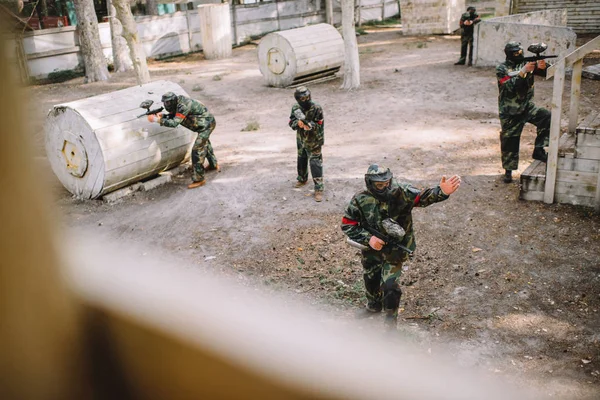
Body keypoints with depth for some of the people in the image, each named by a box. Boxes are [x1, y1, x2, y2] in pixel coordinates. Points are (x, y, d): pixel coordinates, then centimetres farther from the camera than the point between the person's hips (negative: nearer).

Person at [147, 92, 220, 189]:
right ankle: (214, 165, 55)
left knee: (197, 150, -12)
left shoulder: (183, 106, -30)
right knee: (205, 143, 31)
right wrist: (162, 115, -10)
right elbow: (173, 115, 8)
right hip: (206, 123, 11)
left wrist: (157, 119, -32)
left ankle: (198, 179, -7)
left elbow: (174, 123, -34)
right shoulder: (177, 103, -2)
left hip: (207, 124, -11)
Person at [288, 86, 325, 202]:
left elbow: (319, 125, -20)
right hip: (301, 140, 5)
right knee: (301, 160, 24)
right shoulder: (295, 108, -8)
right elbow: (291, 122, -4)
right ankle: (302, 179, 47)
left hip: (314, 142, -5)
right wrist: (297, 123, -26)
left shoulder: (316, 109, -22)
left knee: (315, 164, -9)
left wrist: (309, 124, -39)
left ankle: (319, 189, -6)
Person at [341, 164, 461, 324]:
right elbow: (347, 224, -14)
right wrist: (368, 238, -24)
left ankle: (391, 320, 19)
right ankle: (374, 304, 58)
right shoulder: (360, 201, -20)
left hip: (394, 249, -2)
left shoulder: (401, 192, -22)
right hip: (371, 248, 2)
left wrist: (441, 192, -53)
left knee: (389, 285, -7)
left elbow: (423, 196, -32)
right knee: (371, 279, 25)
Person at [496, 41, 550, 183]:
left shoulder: (527, 63, 2)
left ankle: (538, 150, -7)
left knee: (547, 117, -20)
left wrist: (542, 66, -29)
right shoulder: (502, 69, -7)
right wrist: (523, 72, -30)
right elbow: (510, 87, -22)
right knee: (509, 141, 3)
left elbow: (547, 73, -7)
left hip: (527, 107, 3)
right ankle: (508, 170, 19)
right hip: (510, 112, -3)